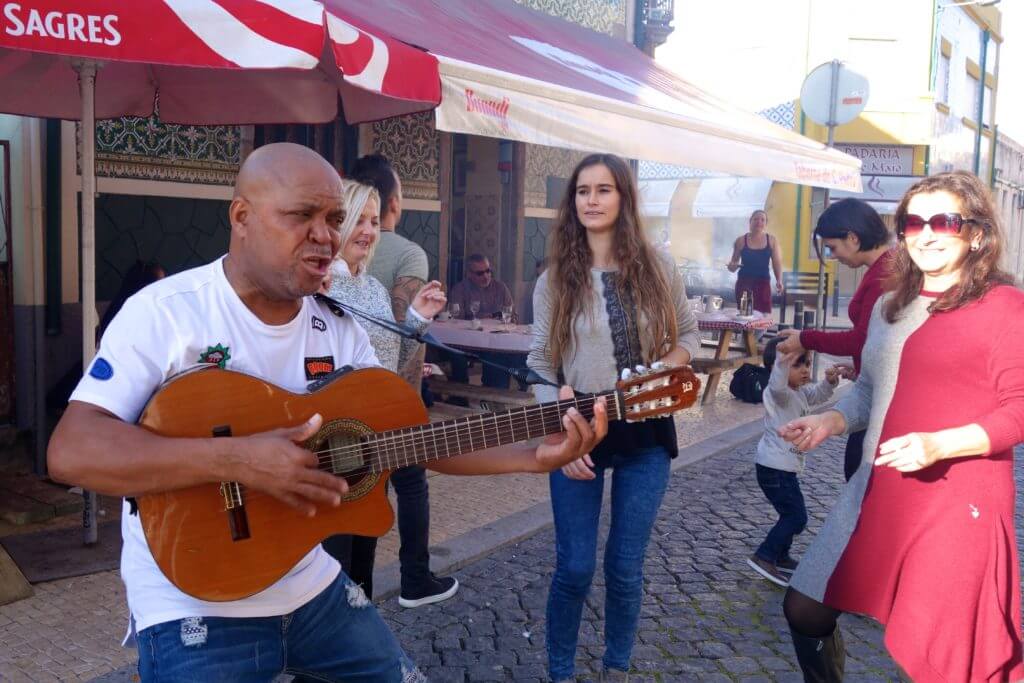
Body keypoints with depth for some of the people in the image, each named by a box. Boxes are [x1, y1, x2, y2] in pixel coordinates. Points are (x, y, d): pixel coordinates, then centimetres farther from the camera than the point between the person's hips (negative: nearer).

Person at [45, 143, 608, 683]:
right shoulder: (166, 312, -15)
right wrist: (235, 460, -33)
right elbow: (70, 452, -23)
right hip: (195, 609, -5)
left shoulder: (339, 328, 2)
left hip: (316, 587, 6)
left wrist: (534, 455, -11)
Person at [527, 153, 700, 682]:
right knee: (574, 568, 6)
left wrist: (663, 369, -11)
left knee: (625, 568, 11)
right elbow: (541, 367, -3)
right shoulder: (555, 280, -3)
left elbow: (688, 335, 10)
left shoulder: (657, 270, 0)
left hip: (646, 437, 1)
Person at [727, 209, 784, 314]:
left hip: (763, 282, 1)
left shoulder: (772, 241, 5)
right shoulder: (741, 241, 4)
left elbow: (777, 263, 3)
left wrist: (779, 281, -12)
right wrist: (732, 266, -13)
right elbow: (734, 261, 10)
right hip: (744, 282, 0)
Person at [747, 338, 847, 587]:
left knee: (791, 514, 20)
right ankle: (764, 557, -6)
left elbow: (818, 396, 28)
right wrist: (785, 358, -62)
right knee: (796, 516, -9)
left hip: (784, 467, 10)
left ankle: (780, 558, 33)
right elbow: (777, 384, -42)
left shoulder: (800, 393, 12)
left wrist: (830, 380, 6)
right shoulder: (780, 393, -19)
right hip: (775, 468, -10)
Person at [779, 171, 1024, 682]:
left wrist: (938, 445, -24)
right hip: (878, 491, 7)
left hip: (958, 503, -7)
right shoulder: (890, 306, 15)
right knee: (803, 609, 12)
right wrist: (830, 422, 3)